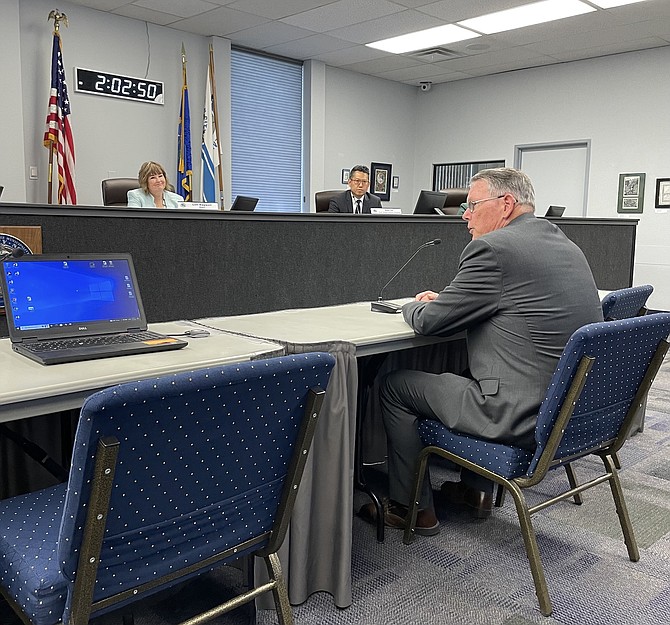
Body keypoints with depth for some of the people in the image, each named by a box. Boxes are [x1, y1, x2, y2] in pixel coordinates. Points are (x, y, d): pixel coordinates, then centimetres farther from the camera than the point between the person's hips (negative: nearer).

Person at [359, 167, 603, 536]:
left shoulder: (493, 248, -17)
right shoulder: (566, 245, 12)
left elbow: (428, 322, -11)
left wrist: (413, 306, 12)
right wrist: (444, 299, 15)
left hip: (523, 419, -9)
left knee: (393, 385, 6)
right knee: (469, 374, 34)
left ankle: (411, 508, 20)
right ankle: (475, 489, 37)